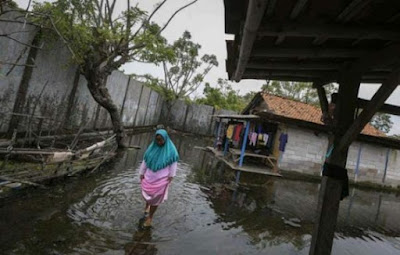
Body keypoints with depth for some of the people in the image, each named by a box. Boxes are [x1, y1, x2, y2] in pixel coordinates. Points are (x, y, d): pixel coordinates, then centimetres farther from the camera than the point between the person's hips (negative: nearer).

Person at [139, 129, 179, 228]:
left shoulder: (171, 150, -16)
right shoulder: (152, 148, -6)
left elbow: (173, 164, -9)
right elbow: (145, 161, 1)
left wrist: (171, 176, -9)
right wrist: (141, 173, 2)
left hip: (161, 179, -3)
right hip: (149, 177, 4)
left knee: (155, 198, 5)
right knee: (147, 194, 20)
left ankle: (150, 217, 24)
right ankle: (147, 205, 53)